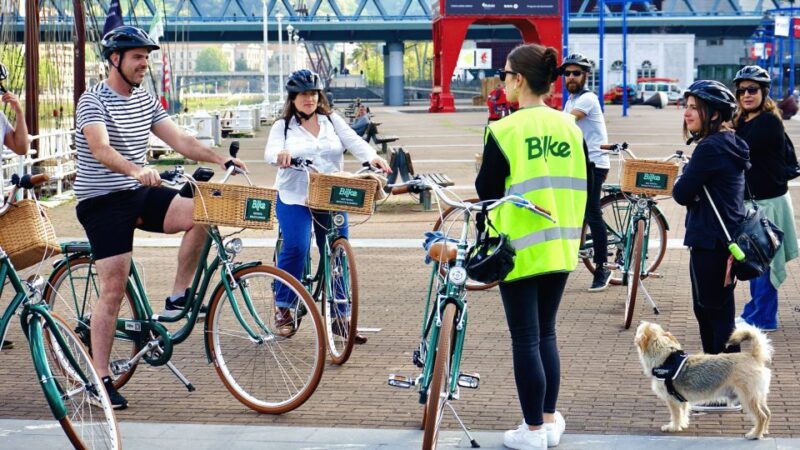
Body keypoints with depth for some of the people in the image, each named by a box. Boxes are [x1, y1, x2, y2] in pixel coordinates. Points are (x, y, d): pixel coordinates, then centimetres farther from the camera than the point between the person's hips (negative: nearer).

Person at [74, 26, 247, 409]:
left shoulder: (145, 100, 10)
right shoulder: (94, 101, -13)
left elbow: (179, 140, 5)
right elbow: (101, 150, -29)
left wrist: (219, 159, -10)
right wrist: (137, 171, -47)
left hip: (140, 194, 6)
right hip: (102, 201, -6)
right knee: (113, 289, -9)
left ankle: (178, 297, -5)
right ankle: (100, 380, -1)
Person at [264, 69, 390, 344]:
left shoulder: (332, 121, 11)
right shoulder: (284, 125, 7)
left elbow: (354, 142, -1)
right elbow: (271, 151, -10)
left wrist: (372, 158, -22)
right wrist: (282, 154, -35)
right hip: (294, 198, -3)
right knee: (295, 248, -22)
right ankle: (283, 309, -4)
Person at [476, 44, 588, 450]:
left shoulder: (504, 130, -13)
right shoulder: (570, 127, 2)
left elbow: (487, 191, -7)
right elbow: (579, 187, 8)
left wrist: (485, 167, 9)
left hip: (520, 248, -5)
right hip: (560, 248, 5)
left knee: (525, 339, 2)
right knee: (546, 333, 17)